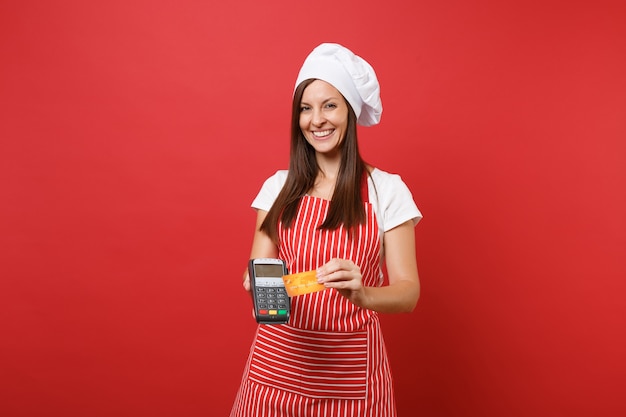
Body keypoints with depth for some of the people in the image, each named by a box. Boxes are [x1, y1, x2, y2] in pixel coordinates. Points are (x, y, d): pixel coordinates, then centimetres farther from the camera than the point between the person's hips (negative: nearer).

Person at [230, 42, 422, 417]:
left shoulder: (387, 190, -6)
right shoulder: (279, 187, 3)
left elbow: (408, 291, -8)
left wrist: (363, 294, -29)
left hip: (351, 368, -2)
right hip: (278, 362, 2)